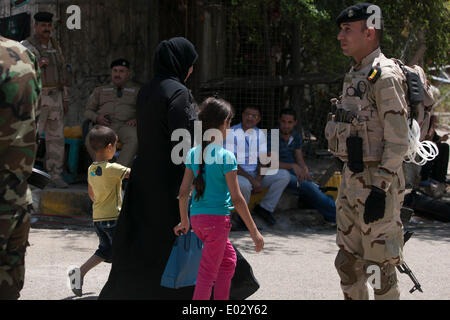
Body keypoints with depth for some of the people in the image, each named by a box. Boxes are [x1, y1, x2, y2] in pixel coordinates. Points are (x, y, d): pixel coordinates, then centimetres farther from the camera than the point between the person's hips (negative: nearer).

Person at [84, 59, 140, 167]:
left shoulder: (136, 90, 21)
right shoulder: (100, 90, 28)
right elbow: (88, 111, 23)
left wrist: (137, 120, -9)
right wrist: (97, 118, -1)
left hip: (126, 126, -1)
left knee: (135, 139, -38)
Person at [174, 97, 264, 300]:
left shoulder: (193, 154, 5)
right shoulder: (226, 156, -13)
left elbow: (183, 192, 7)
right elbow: (237, 198, -13)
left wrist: (184, 221, 22)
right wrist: (253, 231, -8)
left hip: (197, 218, 7)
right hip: (218, 218, -7)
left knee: (229, 260, 24)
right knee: (208, 273, -1)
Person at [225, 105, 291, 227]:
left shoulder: (260, 134, 8)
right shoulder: (232, 133, -9)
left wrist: (258, 179, -15)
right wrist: (251, 180, -22)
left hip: (256, 175, 6)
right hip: (238, 175, -5)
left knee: (284, 175, -13)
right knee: (244, 185, -40)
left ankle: (265, 207, -2)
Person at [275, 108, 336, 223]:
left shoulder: (296, 136, 11)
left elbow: (299, 159, 8)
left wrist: (305, 170, -16)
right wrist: (293, 166, -26)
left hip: (293, 171, 7)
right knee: (307, 187, -30)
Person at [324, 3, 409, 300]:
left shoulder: (385, 76, -15)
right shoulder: (355, 75, 15)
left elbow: (397, 140, -19)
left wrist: (380, 190, -22)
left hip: (376, 183, -9)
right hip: (352, 179, 9)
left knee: (381, 266, -1)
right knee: (348, 263, 15)